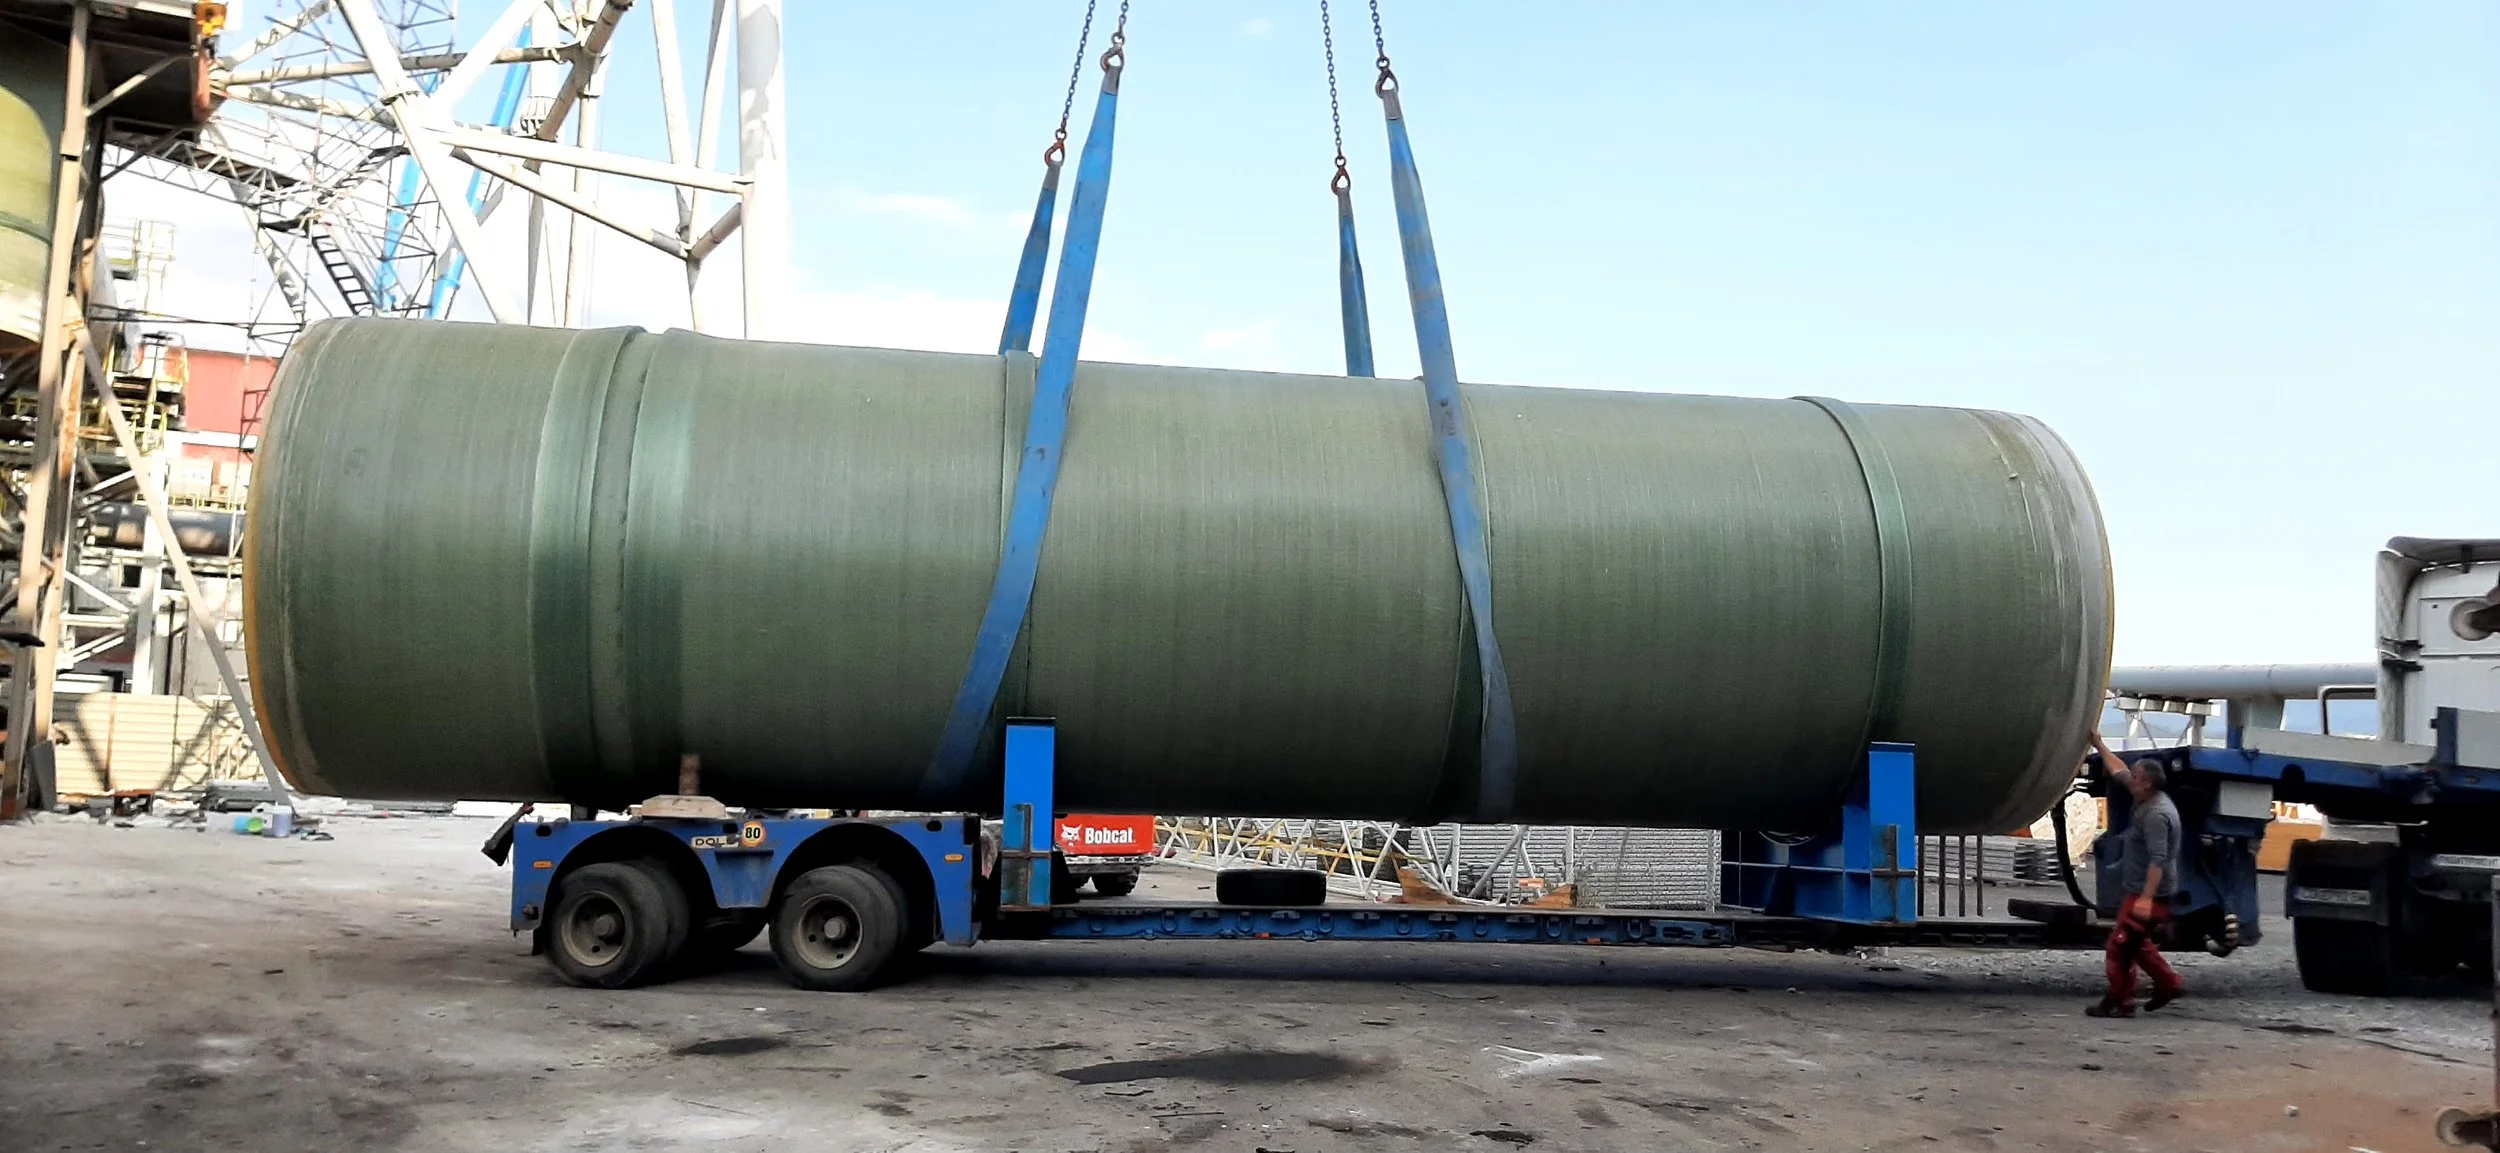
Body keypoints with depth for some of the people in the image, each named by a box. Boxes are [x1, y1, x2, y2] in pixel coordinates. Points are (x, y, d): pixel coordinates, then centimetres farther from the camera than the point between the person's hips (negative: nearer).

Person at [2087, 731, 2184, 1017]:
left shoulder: (2156, 814, -23)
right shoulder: (2147, 800, 7)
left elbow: (2158, 860, -29)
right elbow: (2118, 771, 24)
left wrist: (2146, 898, -33)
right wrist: (2099, 745, 27)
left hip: (2149, 895, -10)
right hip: (2139, 891, 10)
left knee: (2121, 945, -4)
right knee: (2136, 944, 21)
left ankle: (2118, 1002, 3)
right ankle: (2168, 983, 26)